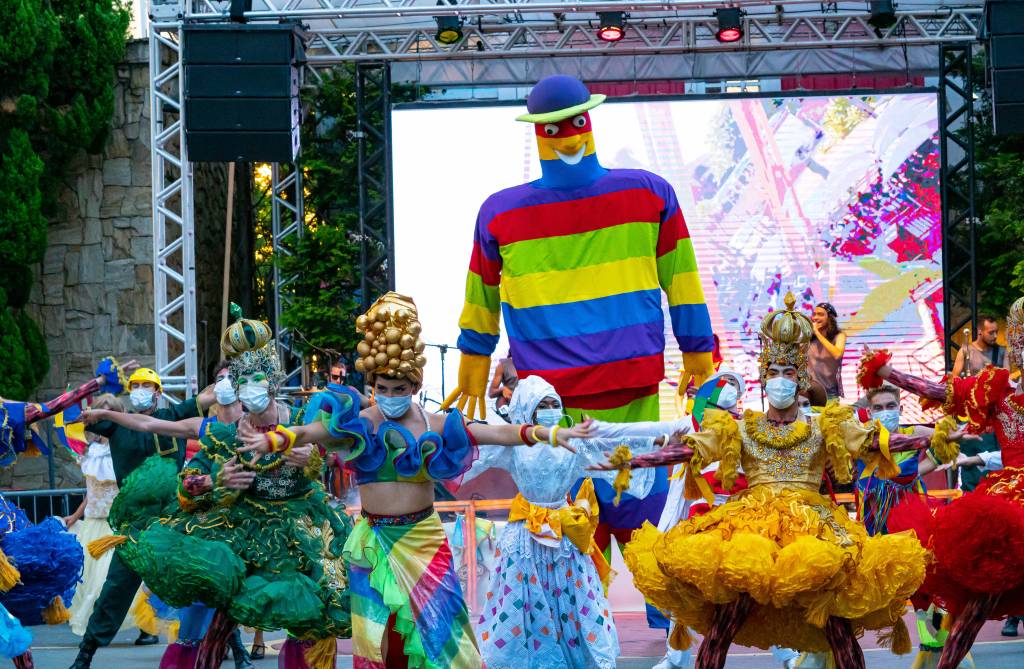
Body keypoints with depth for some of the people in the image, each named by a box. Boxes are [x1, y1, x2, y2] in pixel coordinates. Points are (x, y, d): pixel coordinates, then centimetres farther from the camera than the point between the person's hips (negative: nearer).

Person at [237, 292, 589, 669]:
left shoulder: (434, 426, -1)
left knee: (435, 624, -2)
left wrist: (550, 434, -13)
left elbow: (498, 433, -4)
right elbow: (310, 432, -21)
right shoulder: (358, 424, -5)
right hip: (375, 540, 0)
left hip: (422, 538, 0)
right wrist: (271, 441, -41)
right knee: (377, 630, 3)